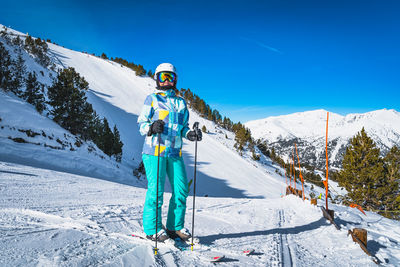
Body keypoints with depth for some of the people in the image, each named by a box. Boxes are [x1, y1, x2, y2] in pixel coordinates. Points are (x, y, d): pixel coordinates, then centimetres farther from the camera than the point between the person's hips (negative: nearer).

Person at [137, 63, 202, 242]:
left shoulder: (181, 102, 19)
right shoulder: (152, 99, 6)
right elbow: (141, 123, 2)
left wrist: (190, 134, -1)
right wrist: (152, 127, -19)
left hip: (174, 152, 5)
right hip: (154, 150, -4)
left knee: (181, 190, 2)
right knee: (156, 190, -4)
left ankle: (175, 227, 16)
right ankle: (152, 228, 10)